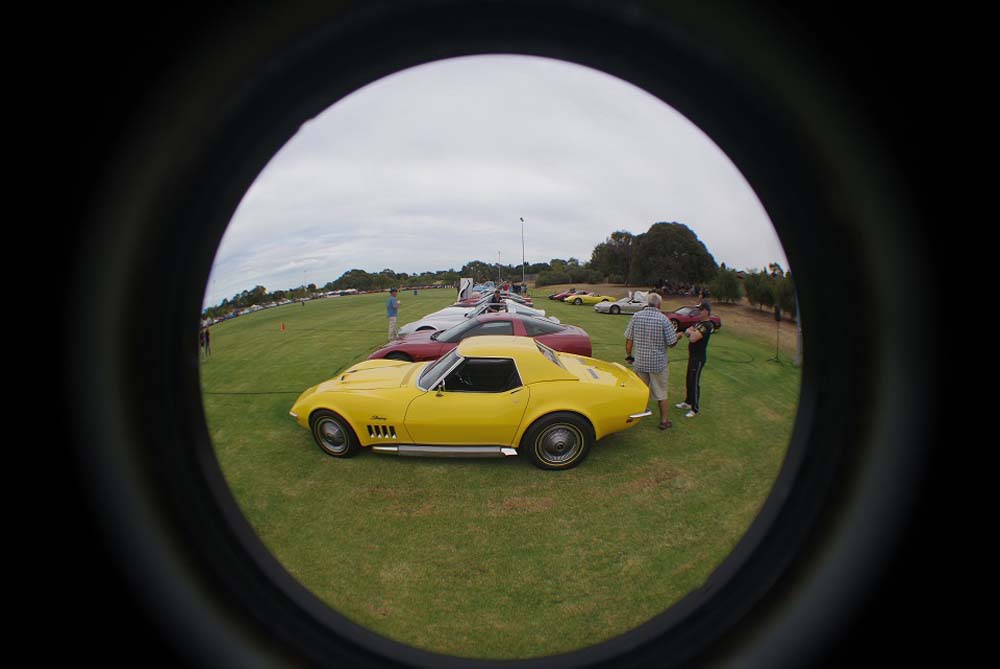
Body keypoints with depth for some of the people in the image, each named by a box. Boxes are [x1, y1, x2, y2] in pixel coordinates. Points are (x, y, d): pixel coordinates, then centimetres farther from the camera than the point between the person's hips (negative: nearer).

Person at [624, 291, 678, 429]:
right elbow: (672, 343, -10)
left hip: (639, 362, 3)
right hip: (658, 363, -2)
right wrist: (678, 336, 12)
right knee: (661, 393, 12)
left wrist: (628, 355, 12)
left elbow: (629, 339, -2)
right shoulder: (663, 319, -15)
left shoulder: (636, 316, -6)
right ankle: (664, 421, 21)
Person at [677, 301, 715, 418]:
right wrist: (691, 332, -13)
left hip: (699, 357, -10)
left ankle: (695, 409, 6)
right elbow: (687, 332, 8)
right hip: (692, 355, 10)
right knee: (689, 380, 20)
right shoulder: (699, 323, 10)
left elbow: (693, 338, -27)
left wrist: (690, 332, -7)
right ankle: (688, 402, 35)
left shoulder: (707, 326, -20)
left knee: (694, 382, -3)